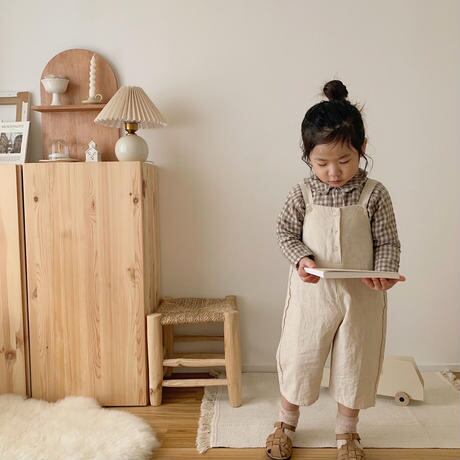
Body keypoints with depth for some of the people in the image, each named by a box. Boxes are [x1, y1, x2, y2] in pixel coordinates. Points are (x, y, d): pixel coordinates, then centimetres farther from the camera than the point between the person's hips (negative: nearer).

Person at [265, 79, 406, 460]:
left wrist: (384, 273, -23)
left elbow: (388, 242, -4)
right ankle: (286, 424, 40)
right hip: (311, 293, 0)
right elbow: (286, 232, -1)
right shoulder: (303, 193, -8)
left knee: (355, 365, 15)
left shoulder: (374, 194, -9)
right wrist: (301, 258, -19)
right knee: (298, 359, 14)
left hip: (362, 297, 0)